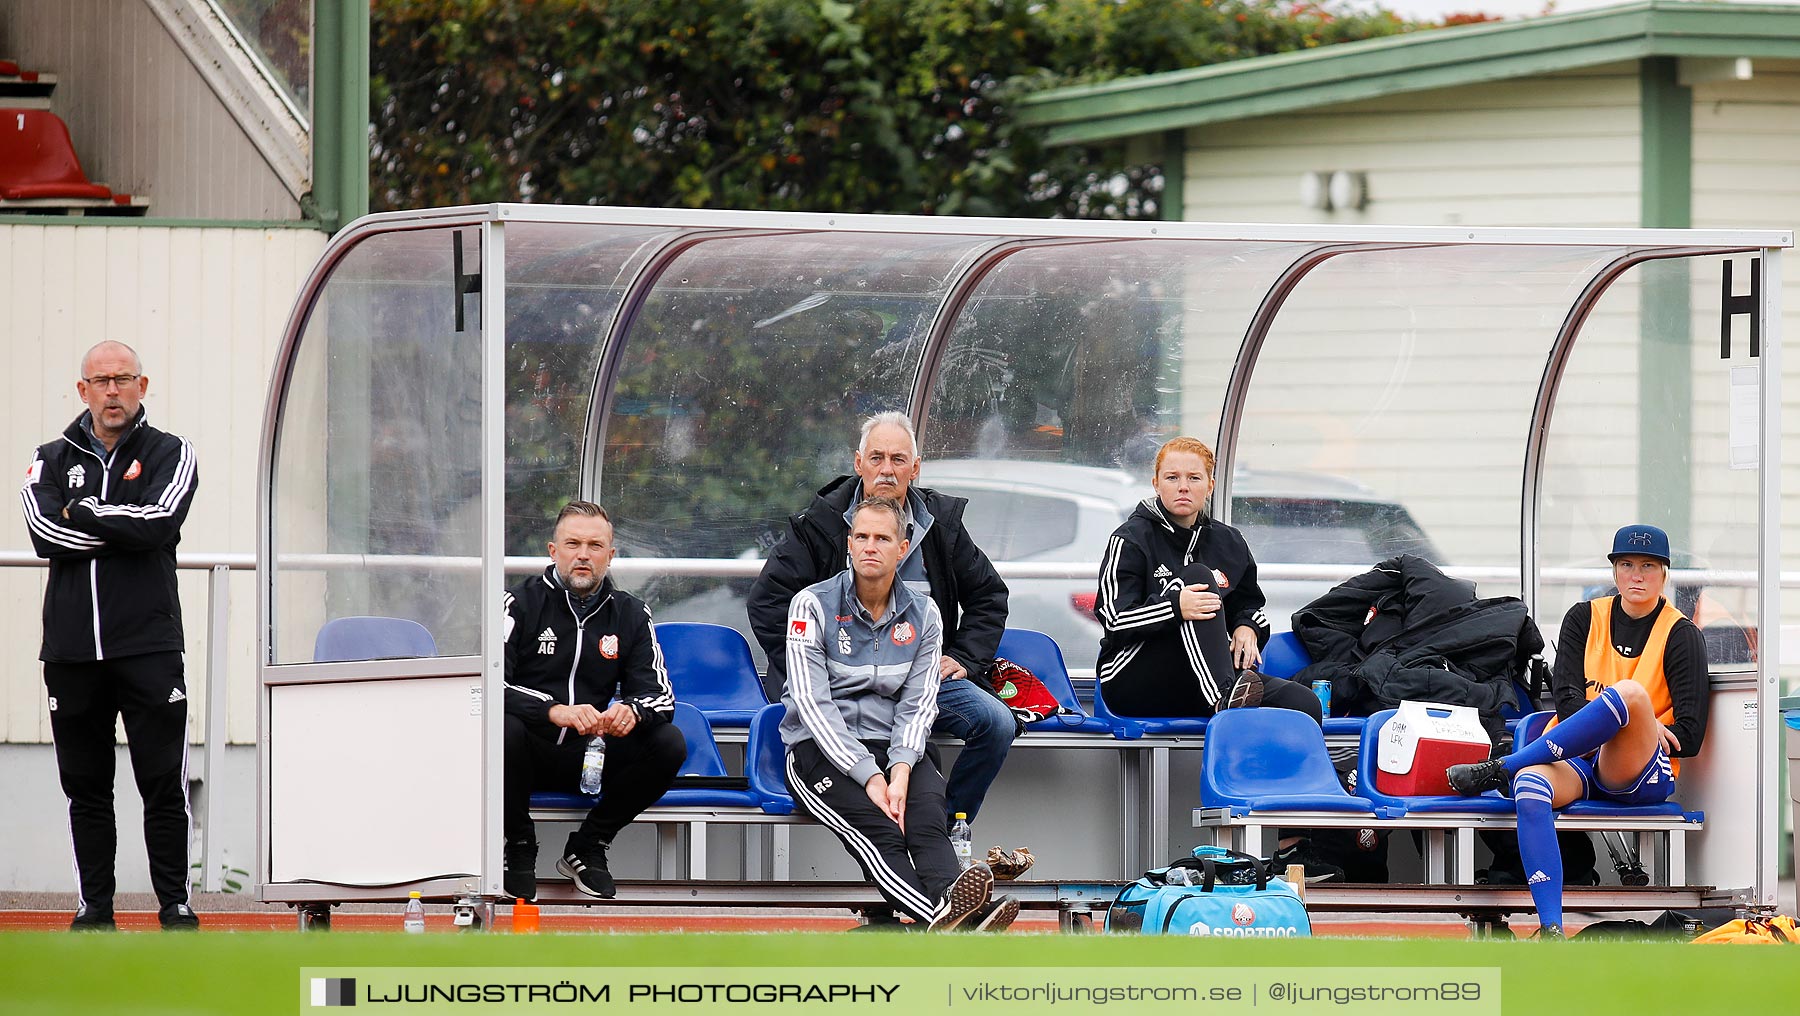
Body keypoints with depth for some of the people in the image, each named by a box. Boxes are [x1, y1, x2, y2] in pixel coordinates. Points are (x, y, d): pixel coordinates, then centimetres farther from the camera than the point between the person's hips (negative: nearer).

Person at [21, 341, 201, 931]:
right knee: (85, 785, 5)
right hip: (71, 649, 2)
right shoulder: (54, 460, 12)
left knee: (163, 783, -4)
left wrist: (83, 513, -5)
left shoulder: (170, 455, 7)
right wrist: (124, 530, -9)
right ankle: (95, 904, 12)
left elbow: (159, 523, -12)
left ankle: (174, 903, 3)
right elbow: (45, 534, -6)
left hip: (148, 645, -2)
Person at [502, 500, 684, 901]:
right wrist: (554, 711, -34)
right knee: (503, 729, -37)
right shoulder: (520, 602, -6)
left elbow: (660, 694, 1)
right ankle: (520, 848, -11)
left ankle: (587, 848, -3)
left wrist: (633, 711, -25)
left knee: (669, 744, -20)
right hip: (532, 755, -4)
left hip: (590, 756, 4)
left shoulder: (630, 613, 7)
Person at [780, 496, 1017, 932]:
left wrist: (901, 769, -16)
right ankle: (942, 916, -59)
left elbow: (917, 705, 5)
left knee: (927, 817, -31)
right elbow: (812, 704, -10)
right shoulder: (813, 605, -2)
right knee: (879, 830, -33)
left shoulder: (922, 614, 10)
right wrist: (868, 776, -20)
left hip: (892, 747, 3)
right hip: (820, 750, -3)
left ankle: (951, 905, -60)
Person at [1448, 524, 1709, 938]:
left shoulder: (1681, 636, 6)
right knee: (1530, 786, -35)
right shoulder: (1585, 619, 15)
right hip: (1576, 763, 2)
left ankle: (1500, 769, -27)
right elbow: (1566, 695, 1)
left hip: (1644, 777, -2)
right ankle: (1551, 931, -46)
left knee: (1630, 693, -35)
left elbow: (1690, 736, -2)